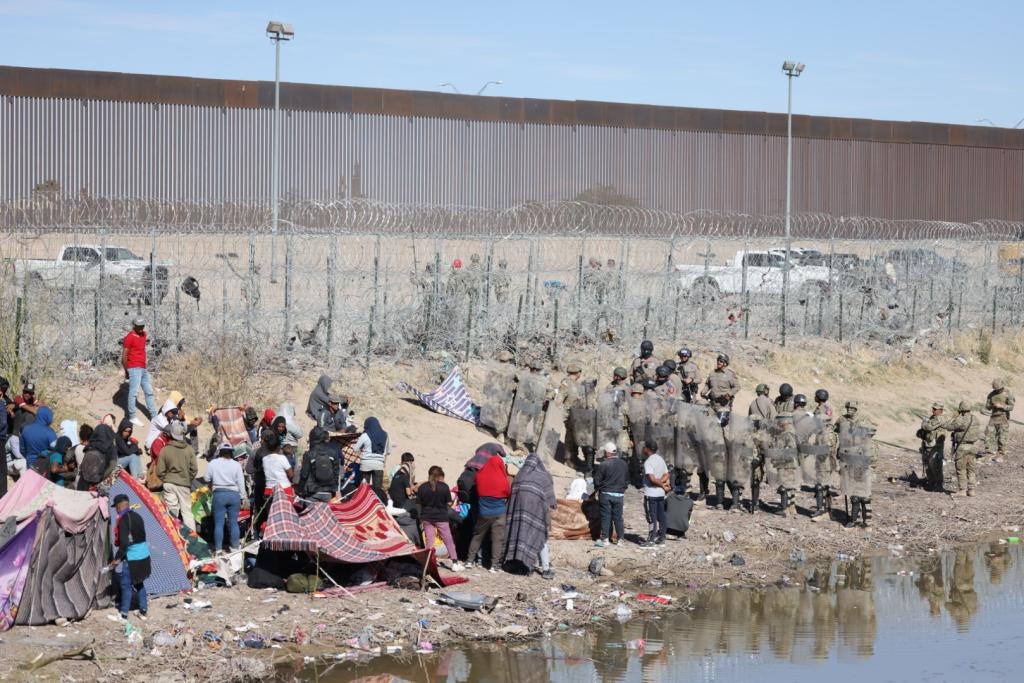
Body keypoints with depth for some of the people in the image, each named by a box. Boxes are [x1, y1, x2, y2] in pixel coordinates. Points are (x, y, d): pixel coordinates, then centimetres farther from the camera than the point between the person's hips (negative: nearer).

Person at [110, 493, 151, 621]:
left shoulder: (123, 520, -17)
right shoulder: (137, 516, 8)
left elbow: (124, 543, -23)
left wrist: (117, 558, -13)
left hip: (131, 558, -8)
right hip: (144, 555, 8)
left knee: (126, 585, 3)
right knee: (139, 583, 20)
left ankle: (124, 613, 10)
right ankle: (143, 611, 22)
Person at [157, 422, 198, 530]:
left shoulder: (165, 450, -6)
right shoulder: (189, 449, -4)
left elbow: (160, 472, -4)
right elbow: (194, 469, -3)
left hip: (169, 484, 0)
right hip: (184, 484, 1)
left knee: (172, 513, 4)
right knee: (187, 511, 7)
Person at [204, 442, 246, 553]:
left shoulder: (213, 463, -2)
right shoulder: (236, 465, -1)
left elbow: (206, 479, 3)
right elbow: (241, 482, 1)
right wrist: (241, 498, 8)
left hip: (219, 494, -1)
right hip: (234, 494, 1)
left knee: (219, 523, 1)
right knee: (233, 522, 7)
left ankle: (218, 549, -1)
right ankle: (235, 547, 8)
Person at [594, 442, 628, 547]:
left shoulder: (603, 464, -13)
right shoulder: (624, 464, 4)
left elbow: (597, 480, -8)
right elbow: (627, 480, 14)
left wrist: (597, 489, 9)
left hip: (606, 494, -4)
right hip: (619, 495, 4)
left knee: (605, 516, 1)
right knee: (618, 517, 9)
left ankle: (604, 538, 1)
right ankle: (619, 538, 11)